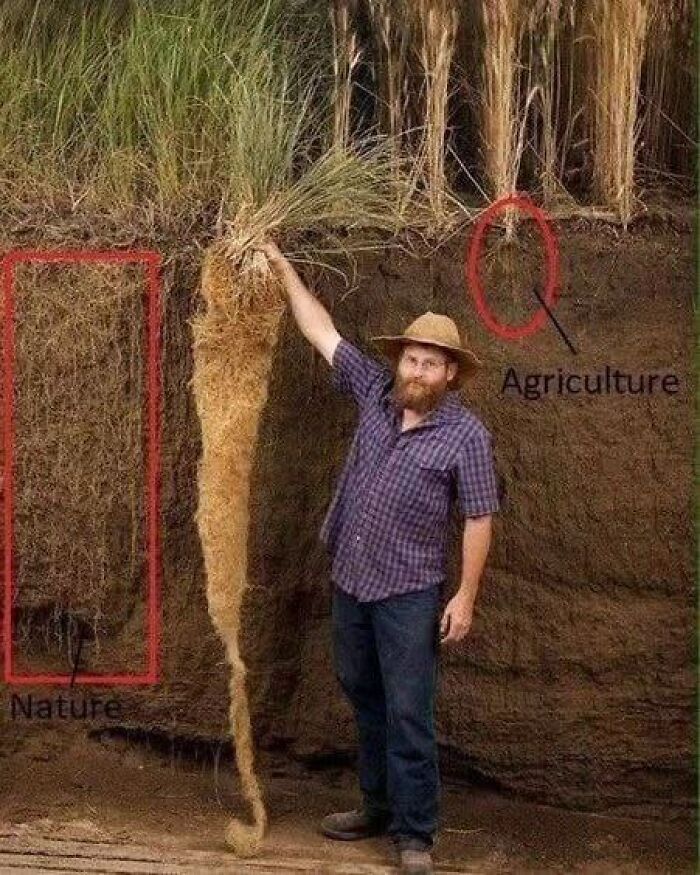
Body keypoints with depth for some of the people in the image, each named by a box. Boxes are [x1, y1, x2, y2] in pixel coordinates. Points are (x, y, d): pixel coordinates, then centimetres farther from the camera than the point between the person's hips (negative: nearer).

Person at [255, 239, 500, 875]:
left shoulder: (466, 434, -11)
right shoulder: (376, 393, 2)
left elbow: (479, 520, -9)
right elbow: (323, 332, 6)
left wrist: (466, 596, -13)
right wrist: (283, 267, 5)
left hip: (409, 591, -6)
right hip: (349, 579, 6)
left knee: (408, 715, -3)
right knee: (365, 700, 16)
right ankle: (379, 806, 31)